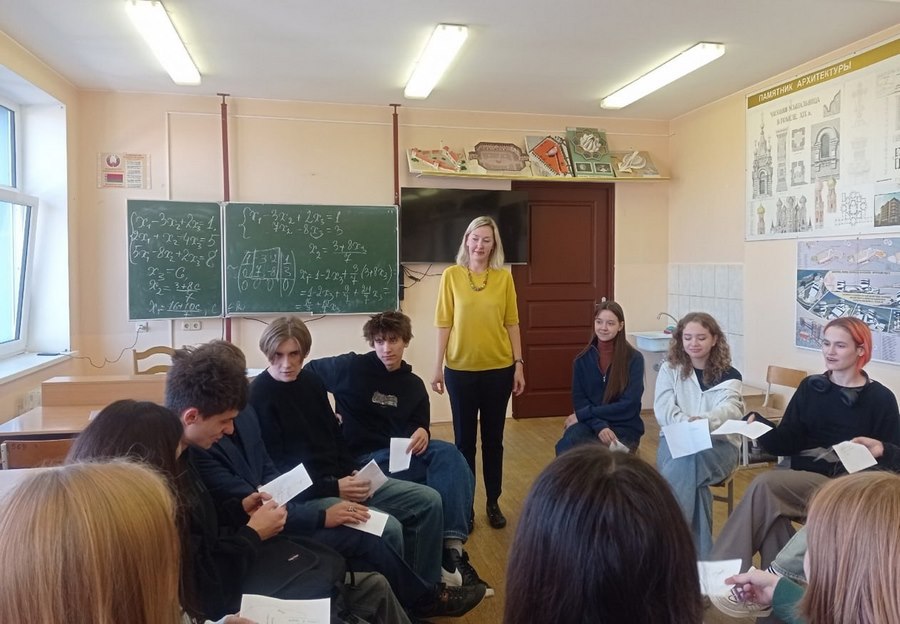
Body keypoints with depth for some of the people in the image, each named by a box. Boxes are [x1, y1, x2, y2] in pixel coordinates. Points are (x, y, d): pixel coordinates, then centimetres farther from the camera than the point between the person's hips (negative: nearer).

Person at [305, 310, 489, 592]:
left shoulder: (413, 385, 12)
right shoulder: (351, 367, -4)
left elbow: (419, 425, 13)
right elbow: (309, 372, 6)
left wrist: (422, 433, -13)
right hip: (364, 459, -5)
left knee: (448, 453, -27)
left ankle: (453, 548, -33)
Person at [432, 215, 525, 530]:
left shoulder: (504, 278, 1)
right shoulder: (451, 275, -2)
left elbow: (511, 324, 3)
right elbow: (444, 323, -2)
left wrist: (519, 364, 0)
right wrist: (438, 366, -3)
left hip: (498, 369, 1)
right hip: (460, 369, -1)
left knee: (493, 439, 12)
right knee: (464, 439, 9)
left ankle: (493, 504, 26)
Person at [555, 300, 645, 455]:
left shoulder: (634, 359, -4)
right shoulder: (582, 359, 6)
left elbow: (628, 406, -11)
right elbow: (578, 400, 1)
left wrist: (582, 415, -13)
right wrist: (599, 426, -19)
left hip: (623, 427, -2)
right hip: (591, 425, 2)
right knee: (566, 447, -30)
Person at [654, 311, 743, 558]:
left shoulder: (729, 376, 3)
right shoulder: (669, 369, 5)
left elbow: (728, 410, -18)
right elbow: (663, 410, -8)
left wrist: (703, 422, -41)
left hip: (718, 445, 0)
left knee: (689, 459, -35)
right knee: (691, 470, -34)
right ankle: (700, 552, -27)